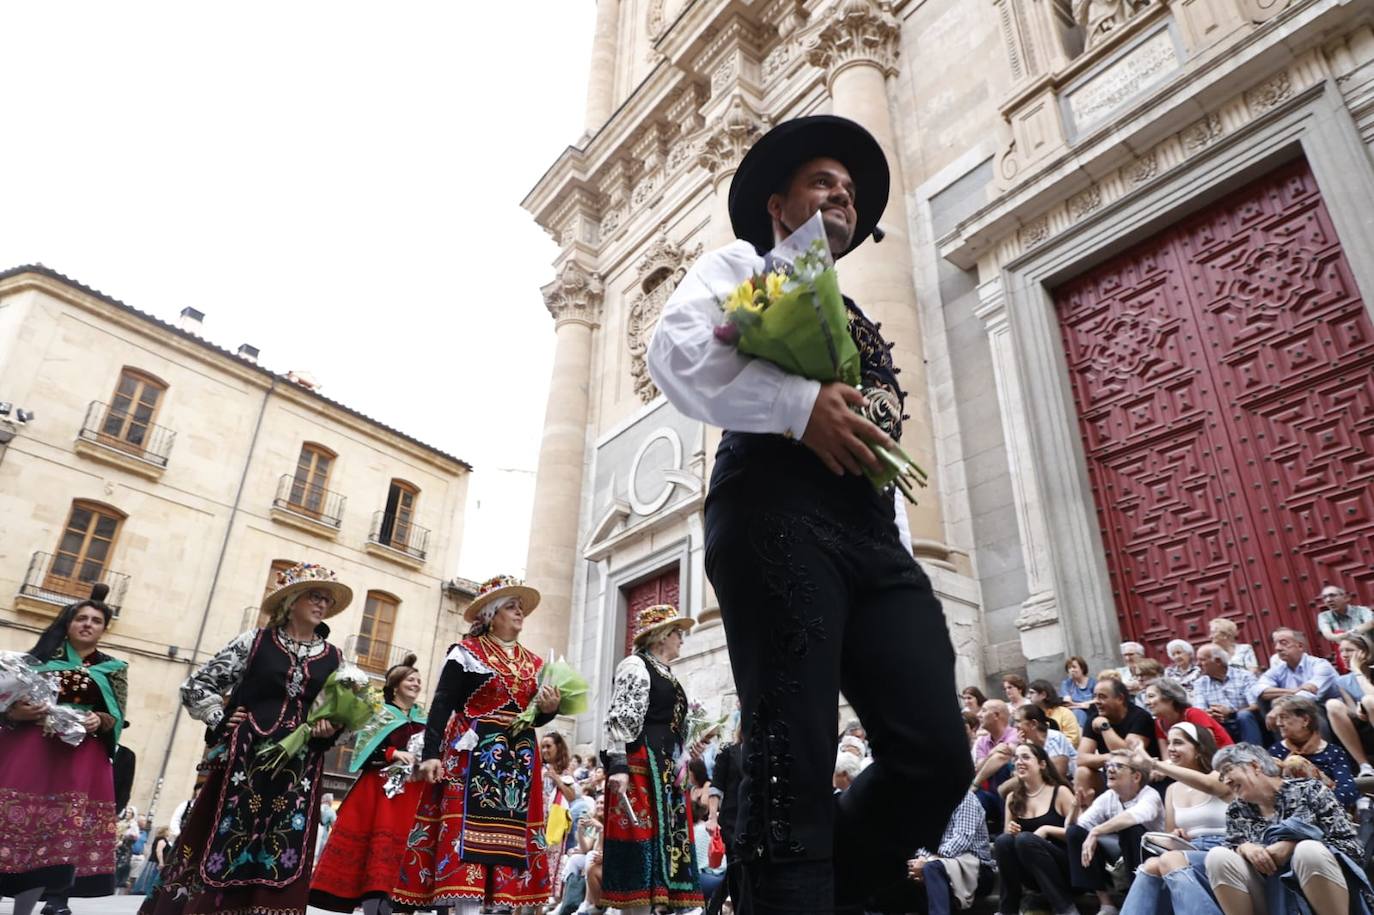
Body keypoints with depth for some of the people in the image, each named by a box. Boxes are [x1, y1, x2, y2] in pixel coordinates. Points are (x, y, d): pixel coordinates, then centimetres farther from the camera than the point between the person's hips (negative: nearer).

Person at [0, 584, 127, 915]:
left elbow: (118, 719, 10)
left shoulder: (113, 670, 13)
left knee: (56, 840, -5)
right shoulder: (42, 655, 14)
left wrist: (99, 721, -11)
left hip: (80, 759, 0)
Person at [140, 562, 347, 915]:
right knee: (218, 849, 2)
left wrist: (331, 730, -5)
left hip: (298, 774, 2)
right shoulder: (255, 641, 3)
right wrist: (221, 720, -2)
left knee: (279, 868, 3)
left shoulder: (334, 658, 9)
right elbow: (195, 686, 8)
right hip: (243, 763, -2)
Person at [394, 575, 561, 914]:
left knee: (507, 834, 3)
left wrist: (549, 708, -3)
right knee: (469, 830, -10)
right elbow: (441, 706, -6)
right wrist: (431, 753, -16)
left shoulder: (533, 663, 16)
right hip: (473, 755, -5)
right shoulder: (467, 652, 0)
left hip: (518, 762, 6)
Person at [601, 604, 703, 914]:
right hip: (640, 766, -9)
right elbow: (619, 718, -15)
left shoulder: (667, 675, 23)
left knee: (663, 840, 6)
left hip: (666, 769, 10)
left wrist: (687, 750, 21)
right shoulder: (635, 666, -5)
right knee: (640, 841, -10)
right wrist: (618, 765, -23)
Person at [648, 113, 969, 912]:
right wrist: (803, 404, -14)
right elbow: (676, 352, -4)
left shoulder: (858, 323, 38)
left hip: (874, 532, 7)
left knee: (937, 753, -5)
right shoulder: (739, 266, 18)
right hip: (779, 507, -7)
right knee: (794, 758, -13)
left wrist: (907, 552, 15)